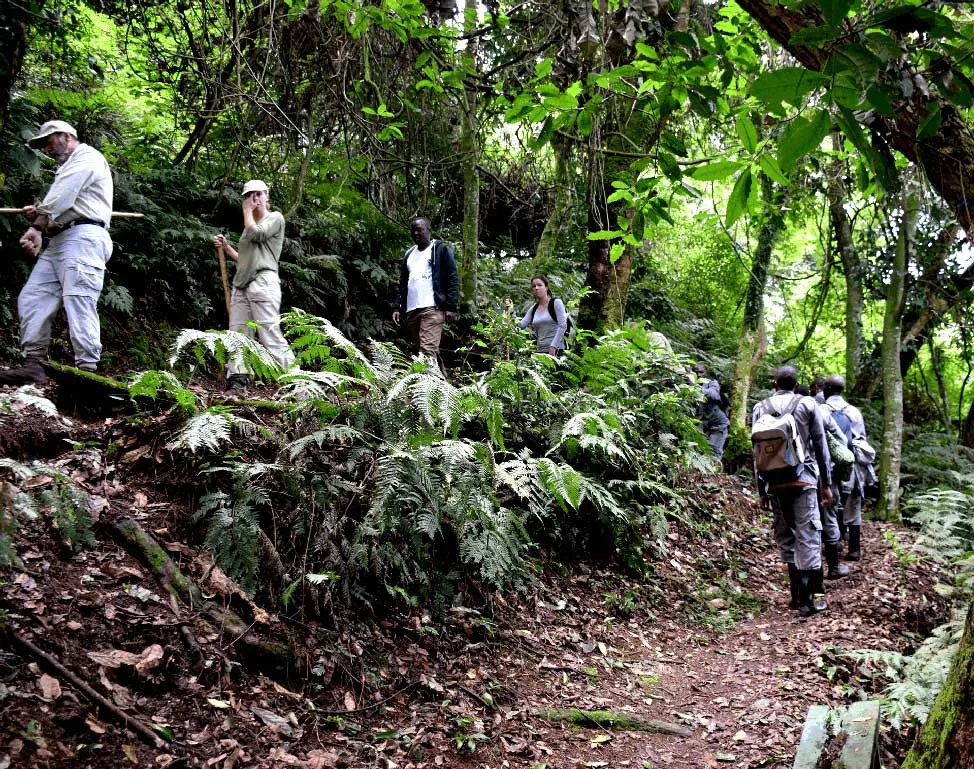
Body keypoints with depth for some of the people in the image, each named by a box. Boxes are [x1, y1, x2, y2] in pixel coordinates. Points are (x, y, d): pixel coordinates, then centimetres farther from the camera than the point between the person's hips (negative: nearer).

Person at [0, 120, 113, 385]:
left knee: (78, 301, -18)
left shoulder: (86, 157, 2)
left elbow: (59, 198, -9)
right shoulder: (68, 167, 31)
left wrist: (36, 224, 0)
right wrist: (37, 231, 1)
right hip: (58, 242, 10)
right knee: (31, 298, 1)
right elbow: (56, 210, 20)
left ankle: (87, 369, -24)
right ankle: (33, 364, -3)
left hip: (82, 237, -10)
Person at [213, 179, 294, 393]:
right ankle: (238, 380, 3)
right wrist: (226, 247, 14)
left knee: (270, 335, -16)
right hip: (241, 284, 8)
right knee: (238, 335, 3)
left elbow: (255, 233, -13)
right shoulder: (250, 224, 26)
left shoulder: (275, 218, 5)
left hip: (263, 281, -8)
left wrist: (247, 211, 1)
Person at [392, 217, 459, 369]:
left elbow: (453, 279, -2)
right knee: (417, 350, 4)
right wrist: (398, 308, 13)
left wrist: (451, 306, -11)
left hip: (432, 309, -7)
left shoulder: (441, 250, 5)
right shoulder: (409, 254, 23)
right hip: (410, 310, 7)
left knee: (428, 350, -19)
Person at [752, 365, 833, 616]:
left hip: (775, 483, 2)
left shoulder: (760, 409, 7)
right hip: (804, 480, -2)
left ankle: (798, 593, 17)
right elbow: (820, 446, 3)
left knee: (786, 538, 13)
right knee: (808, 537, -1)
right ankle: (808, 600, -3)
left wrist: (761, 490, 12)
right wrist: (826, 483, 9)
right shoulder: (807, 404, 2)